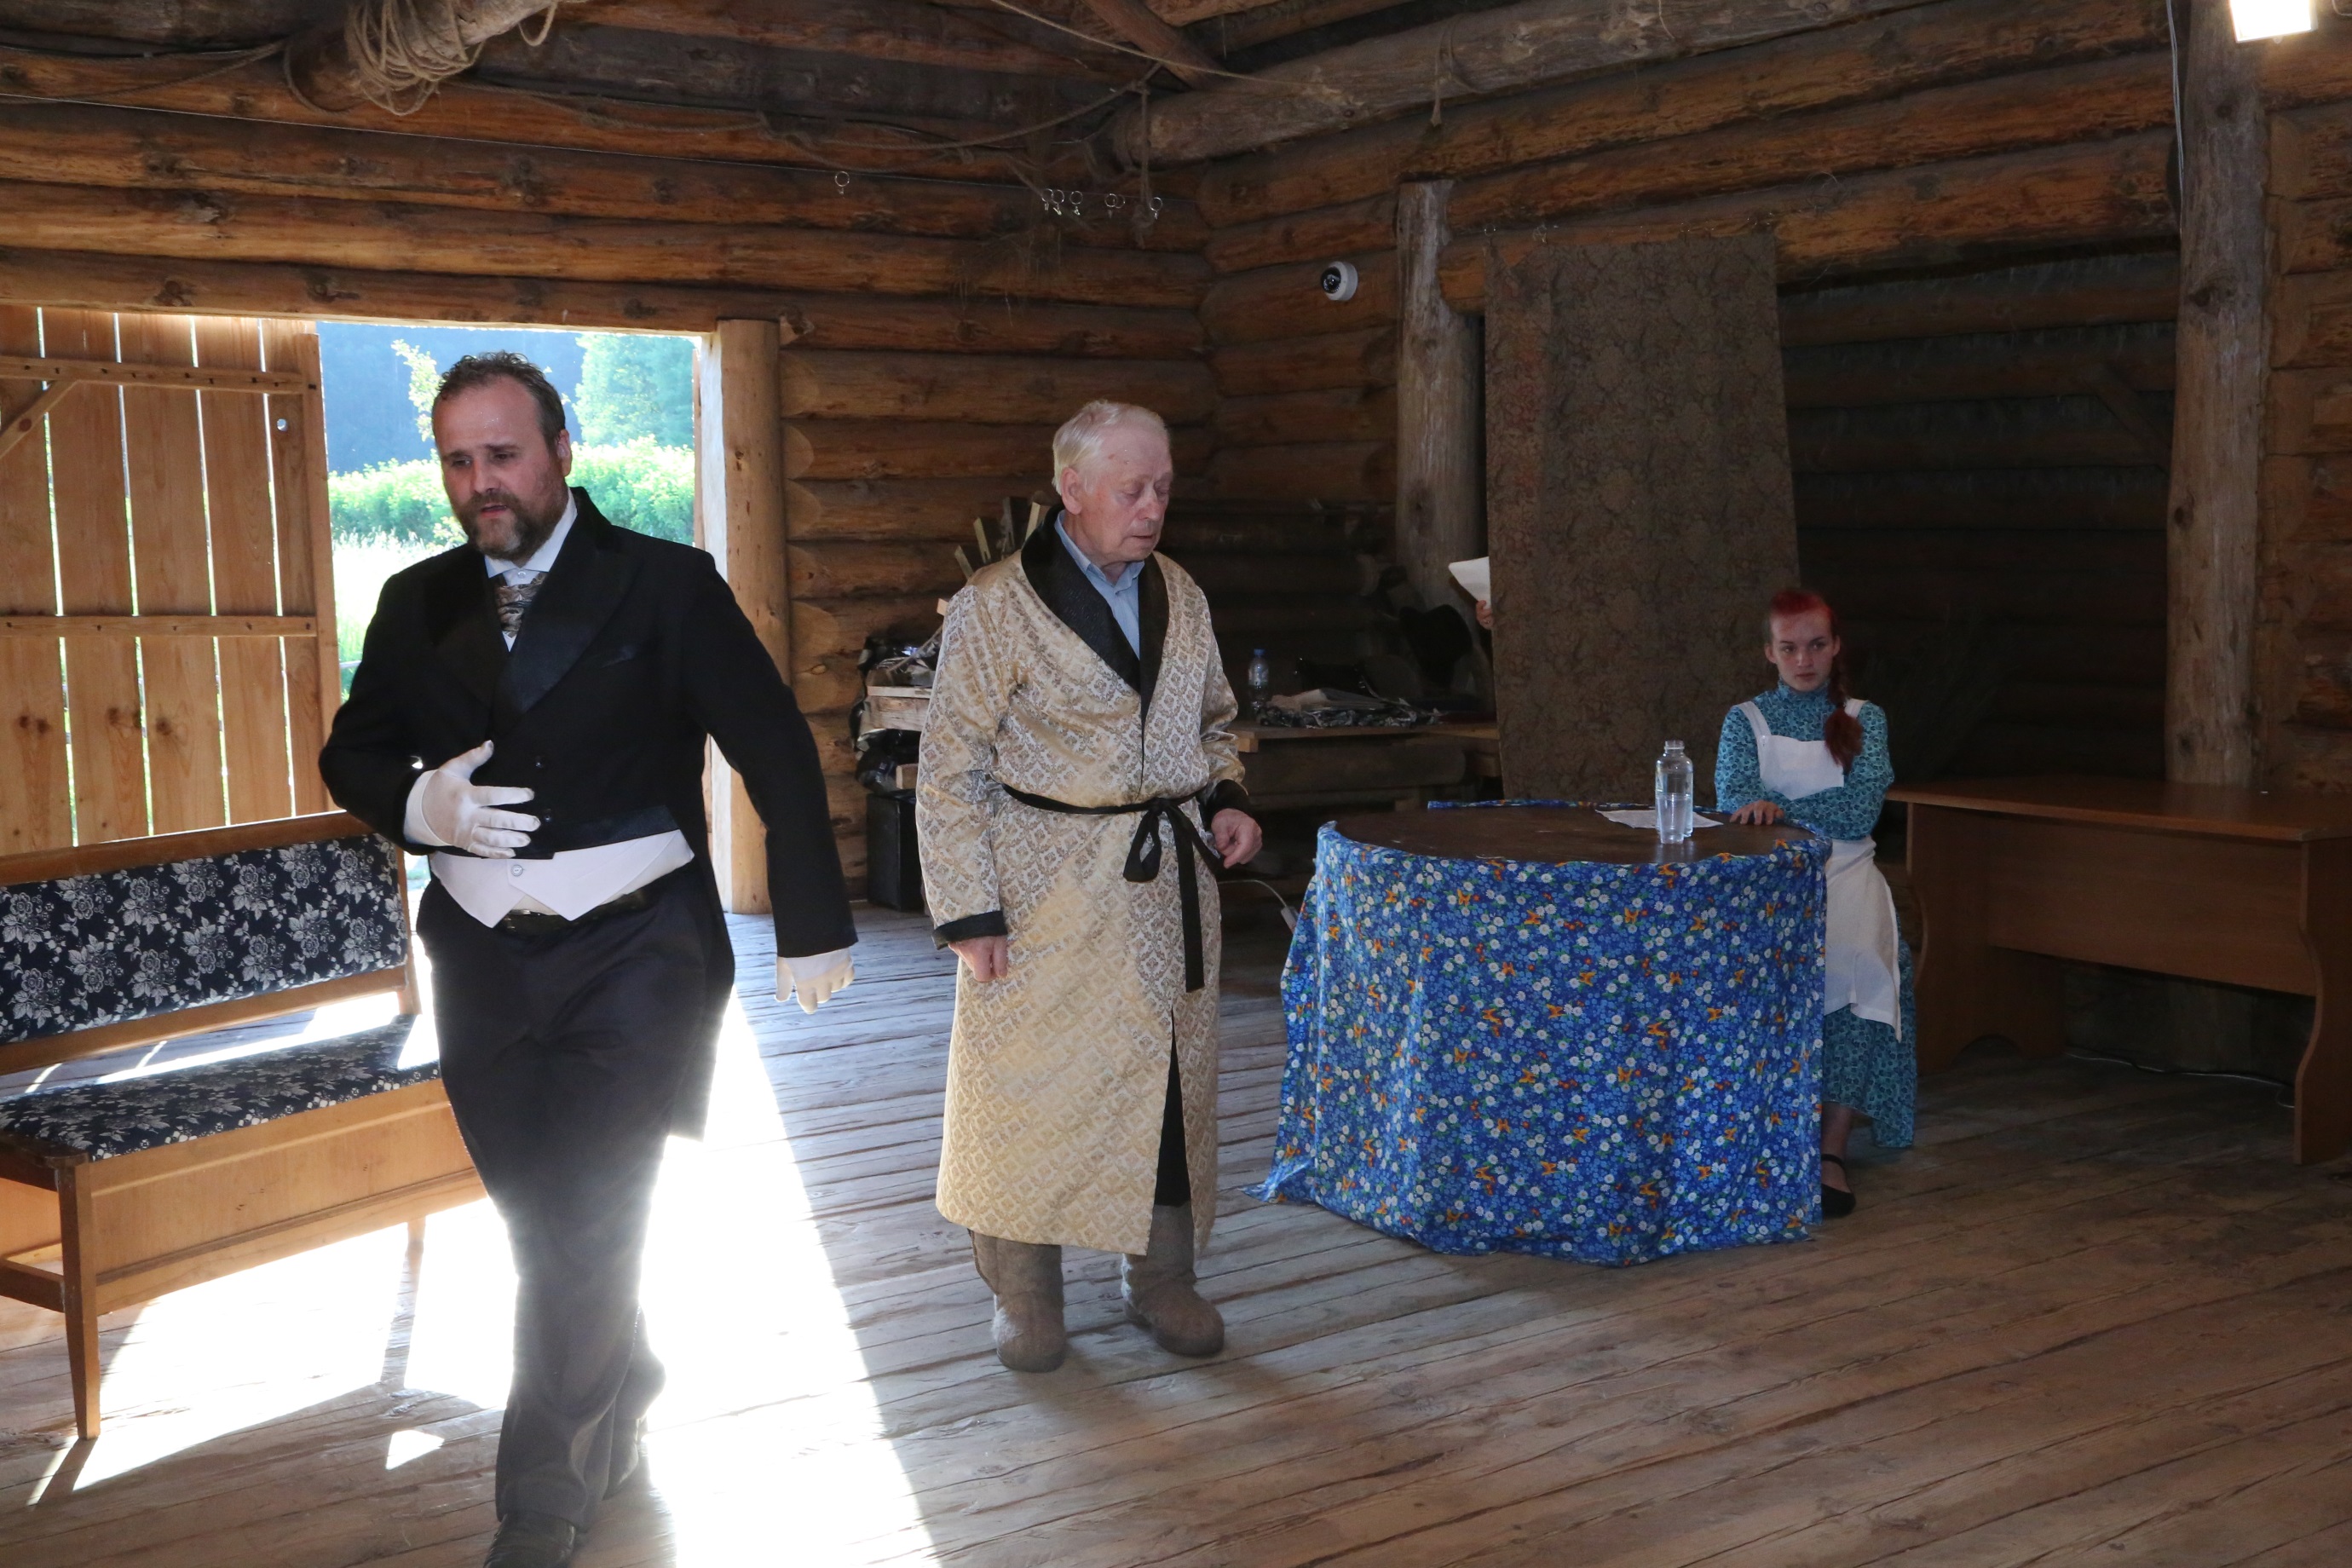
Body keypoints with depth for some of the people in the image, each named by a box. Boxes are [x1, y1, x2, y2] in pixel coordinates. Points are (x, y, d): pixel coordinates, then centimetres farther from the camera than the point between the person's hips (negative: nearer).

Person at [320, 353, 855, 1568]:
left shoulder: (665, 586, -6)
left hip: (631, 958, -4)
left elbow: (777, 753, -3)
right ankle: (622, 1389, 42)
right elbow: (351, 752, 13)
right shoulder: (418, 603, 5)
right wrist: (419, 803, -11)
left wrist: (813, 926, -2)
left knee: (586, 1234, -6)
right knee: (537, 1222, 16)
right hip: (483, 962, 4)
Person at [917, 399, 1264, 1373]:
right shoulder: (996, 606, -9)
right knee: (1032, 1082, 1)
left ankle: (1160, 1277, 26)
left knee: (1172, 1077, 9)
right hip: (1050, 889, -5)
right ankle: (1025, 1293, 18)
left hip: (1170, 881, 5)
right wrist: (969, 910, -12)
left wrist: (1224, 797, 4)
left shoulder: (1180, 596, 8)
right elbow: (952, 771, -8)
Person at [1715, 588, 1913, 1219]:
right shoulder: (1745, 721, 13)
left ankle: (1833, 1148, -29)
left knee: (1858, 960, -32)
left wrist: (1776, 806, -10)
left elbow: (1863, 807, -2)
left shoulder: (1864, 719, 14)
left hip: (1844, 872, 0)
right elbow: (1732, 796, -6)